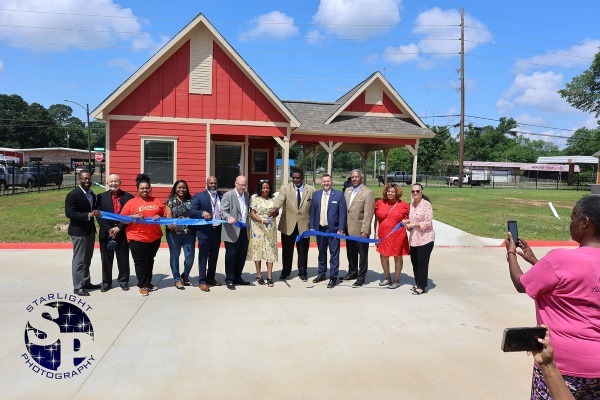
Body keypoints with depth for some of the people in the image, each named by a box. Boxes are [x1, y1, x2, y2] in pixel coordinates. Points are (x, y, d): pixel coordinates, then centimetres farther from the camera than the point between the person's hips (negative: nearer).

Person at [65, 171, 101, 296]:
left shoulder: (92, 194, 10)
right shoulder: (73, 194, -14)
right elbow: (69, 213, -22)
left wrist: (95, 213, 0)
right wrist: (88, 215, -29)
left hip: (90, 230, 8)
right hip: (79, 231, -8)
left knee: (87, 259, 17)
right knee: (79, 260, -1)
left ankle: (86, 282, 28)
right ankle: (78, 287, 7)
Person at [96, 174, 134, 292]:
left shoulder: (128, 197, 1)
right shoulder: (101, 197, 3)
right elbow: (99, 215, -2)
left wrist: (119, 227, -11)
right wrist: (108, 230, -11)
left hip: (122, 233, 0)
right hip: (106, 233, 1)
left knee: (123, 259, 8)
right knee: (106, 259, 8)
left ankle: (123, 281, 22)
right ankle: (106, 282, 19)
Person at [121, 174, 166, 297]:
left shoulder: (157, 201, 6)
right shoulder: (131, 202, -2)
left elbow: (165, 215, 11)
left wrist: (159, 217, -10)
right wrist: (133, 216, -19)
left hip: (155, 237, 3)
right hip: (137, 238, -3)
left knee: (150, 261, 17)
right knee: (140, 262, 3)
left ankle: (148, 282, 31)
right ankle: (142, 285, 15)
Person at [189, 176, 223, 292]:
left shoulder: (222, 196, 9)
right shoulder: (199, 196, -3)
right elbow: (191, 212, -9)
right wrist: (202, 213, -27)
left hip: (218, 230, 5)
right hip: (205, 231, -4)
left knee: (214, 256, 15)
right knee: (203, 256, 1)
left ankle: (211, 278, 29)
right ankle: (202, 281, 8)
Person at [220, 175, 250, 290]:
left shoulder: (246, 195, 13)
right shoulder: (228, 195, -7)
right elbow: (223, 211, -13)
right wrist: (229, 217, -33)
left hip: (244, 230, 6)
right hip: (232, 232, -6)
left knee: (242, 256, 12)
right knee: (231, 256, 1)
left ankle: (237, 278, 25)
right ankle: (229, 280, 11)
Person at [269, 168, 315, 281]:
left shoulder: (311, 190, 3)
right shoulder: (285, 188, -1)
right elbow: (280, 199, -20)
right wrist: (275, 208, -41)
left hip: (304, 225, 0)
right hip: (288, 225, 0)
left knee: (303, 251, 10)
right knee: (287, 250, 10)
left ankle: (303, 273, 26)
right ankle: (285, 272, 27)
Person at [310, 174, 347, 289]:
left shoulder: (339, 194, -3)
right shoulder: (316, 194, 8)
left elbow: (342, 213, -6)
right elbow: (312, 212, 10)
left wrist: (341, 229, -11)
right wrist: (312, 227, 4)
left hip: (333, 229, -4)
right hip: (319, 229, 4)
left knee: (334, 254, 1)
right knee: (321, 253, 15)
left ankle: (333, 278, 8)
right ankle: (321, 274, 28)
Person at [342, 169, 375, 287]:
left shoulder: (368, 193, -12)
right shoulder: (347, 191, 10)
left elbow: (368, 214, -16)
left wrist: (364, 231, -19)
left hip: (360, 230, -6)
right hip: (349, 229, 7)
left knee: (362, 255, 6)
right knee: (351, 253, 19)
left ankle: (361, 278, 16)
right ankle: (352, 272, 35)